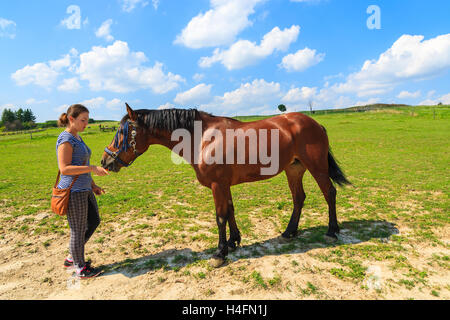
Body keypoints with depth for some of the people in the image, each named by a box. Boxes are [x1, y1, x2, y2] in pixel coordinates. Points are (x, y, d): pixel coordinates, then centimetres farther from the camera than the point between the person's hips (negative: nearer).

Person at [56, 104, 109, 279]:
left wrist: (93, 185, 16)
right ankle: (81, 269, 23)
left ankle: (72, 257, 35)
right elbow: (64, 169, -23)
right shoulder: (66, 139, -16)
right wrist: (93, 168, -27)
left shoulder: (77, 138, 13)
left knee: (94, 222, 19)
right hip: (73, 192, -10)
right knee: (78, 231, 5)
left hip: (84, 190, 10)